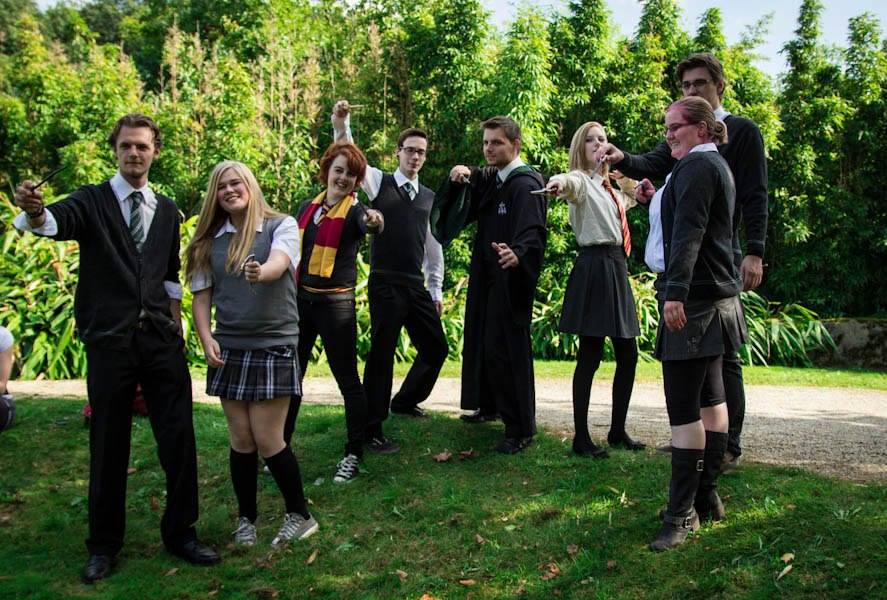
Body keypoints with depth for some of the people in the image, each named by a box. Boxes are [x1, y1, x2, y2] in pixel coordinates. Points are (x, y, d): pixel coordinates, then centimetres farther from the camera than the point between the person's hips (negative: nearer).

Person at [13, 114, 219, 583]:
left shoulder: (166, 210, 12)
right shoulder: (91, 201, 1)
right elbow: (57, 222, -22)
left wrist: (176, 323, 12)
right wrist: (34, 211, -43)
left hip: (162, 340, 3)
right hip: (109, 342, -3)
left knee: (179, 441, 3)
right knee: (108, 446, 6)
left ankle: (180, 534, 20)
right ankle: (104, 545, 22)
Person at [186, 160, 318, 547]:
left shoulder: (281, 226, -3)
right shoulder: (210, 241, 7)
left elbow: (279, 262, -24)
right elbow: (201, 296, 8)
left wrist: (260, 272, -47)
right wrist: (207, 340, -7)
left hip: (274, 345, -4)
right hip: (228, 348, 4)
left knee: (267, 438, -4)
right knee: (241, 439, 7)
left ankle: (299, 515, 15)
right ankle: (246, 519, 24)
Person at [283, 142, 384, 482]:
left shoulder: (354, 210, -8)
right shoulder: (308, 208, 8)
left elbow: (367, 222, -32)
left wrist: (374, 223, -55)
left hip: (336, 302, -5)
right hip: (301, 299, 5)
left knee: (347, 380, -1)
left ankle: (354, 454, 11)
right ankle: (280, 447, 25)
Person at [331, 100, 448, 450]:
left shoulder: (429, 197, 13)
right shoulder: (379, 182, 1)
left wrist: (437, 290, 17)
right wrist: (341, 125, -30)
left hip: (417, 287, 6)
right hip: (385, 285, -5)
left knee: (435, 347, 13)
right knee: (382, 352, -3)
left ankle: (405, 400, 38)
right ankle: (371, 428, 10)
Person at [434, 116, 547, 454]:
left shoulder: (525, 185, -16)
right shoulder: (488, 179, 10)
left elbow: (533, 233, -29)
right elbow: (459, 208, 8)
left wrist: (518, 255, -50)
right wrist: (457, 180, -12)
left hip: (510, 279, -9)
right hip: (486, 276, 9)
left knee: (504, 349, -6)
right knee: (482, 341, 18)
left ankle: (520, 428, 5)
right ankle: (488, 406, 36)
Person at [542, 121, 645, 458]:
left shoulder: (610, 187, 19)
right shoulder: (582, 181, -5)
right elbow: (571, 182, -31)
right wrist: (559, 182, -53)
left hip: (617, 268, 8)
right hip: (594, 267, -8)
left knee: (628, 354, 10)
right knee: (591, 355, -7)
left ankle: (618, 430, 23)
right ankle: (581, 438, 1)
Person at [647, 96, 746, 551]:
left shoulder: (696, 165, -12)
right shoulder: (717, 165, 19)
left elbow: (688, 232, -23)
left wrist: (676, 291, -29)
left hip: (694, 298, -11)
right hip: (718, 296, 11)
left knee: (683, 407, -10)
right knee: (710, 397, 14)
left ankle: (681, 513, -6)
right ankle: (707, 496, 24)